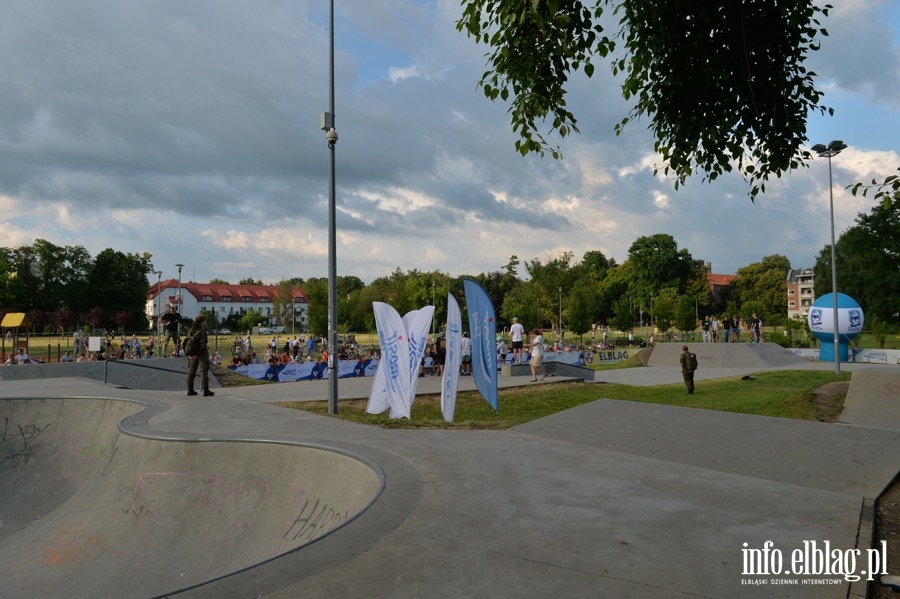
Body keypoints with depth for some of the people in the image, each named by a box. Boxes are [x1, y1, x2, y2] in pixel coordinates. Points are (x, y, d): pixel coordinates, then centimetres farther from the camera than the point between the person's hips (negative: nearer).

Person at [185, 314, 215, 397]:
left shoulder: (191, 331, 5)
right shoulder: (202, 331, -15)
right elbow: (202, 344, -21)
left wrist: (189, 354, 5)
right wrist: (197, 354, -17)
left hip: (192, 354, 7)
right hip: (201, 354, -7)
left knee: (191, 371, 14)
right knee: (204, 371, -1)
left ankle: (190, 390, 19)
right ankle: (205, 391, -1)